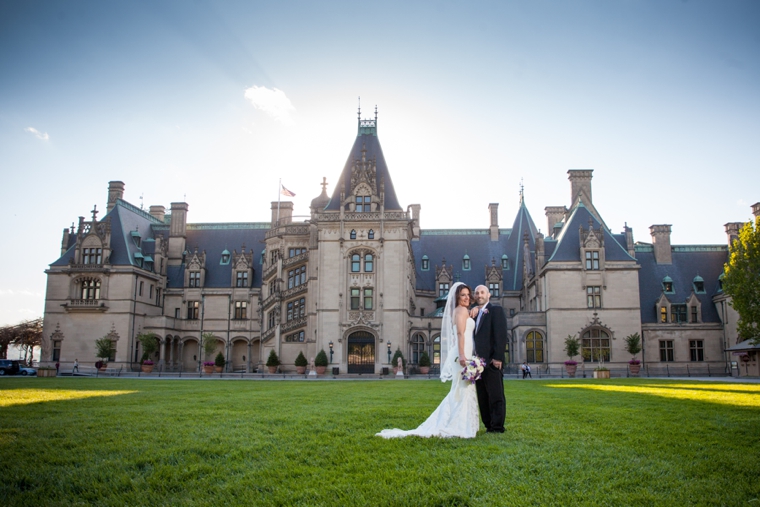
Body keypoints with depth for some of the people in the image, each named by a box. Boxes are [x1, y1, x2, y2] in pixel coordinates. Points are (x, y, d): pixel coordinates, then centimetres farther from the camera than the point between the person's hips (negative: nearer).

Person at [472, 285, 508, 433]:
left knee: (496, 396, -2)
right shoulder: (475, 314, 19)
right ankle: (488, 425, 15)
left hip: (491, 361, -7)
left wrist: (498, 357, -17)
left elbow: (501, 335, -11)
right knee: (482, 397, 9)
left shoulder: (496, 310, -2)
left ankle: (497, 427, 2)